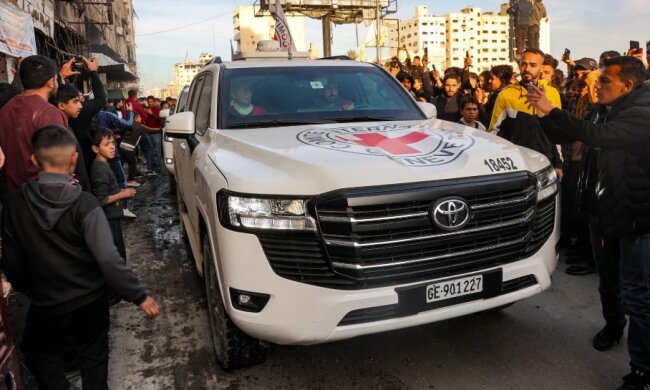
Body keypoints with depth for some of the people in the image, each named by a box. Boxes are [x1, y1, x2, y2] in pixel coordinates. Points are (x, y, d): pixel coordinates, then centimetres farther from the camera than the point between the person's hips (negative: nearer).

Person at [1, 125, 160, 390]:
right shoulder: (84, 204, -21)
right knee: (93, 360, 21)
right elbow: (108, 260, -25)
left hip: (45, 304, 2)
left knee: (38, 352, 29)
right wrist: (140, 297, -16)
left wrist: (26, 289, 18)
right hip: (90, 302, -1)